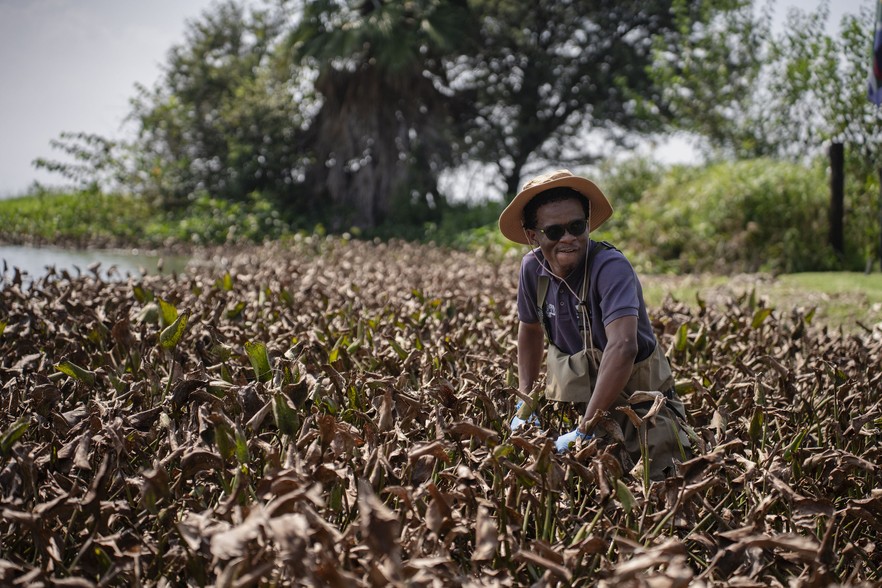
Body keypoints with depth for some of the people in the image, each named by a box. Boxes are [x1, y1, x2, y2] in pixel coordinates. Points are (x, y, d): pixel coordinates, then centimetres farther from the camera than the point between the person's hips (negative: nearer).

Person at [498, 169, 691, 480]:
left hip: (639, 407, -5)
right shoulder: (533, 268, -4)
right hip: (572, 404, 5)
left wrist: (584, 431, -34)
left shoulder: (611, 267, -23)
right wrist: (525, 401, 11)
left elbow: (622, 347, -35)